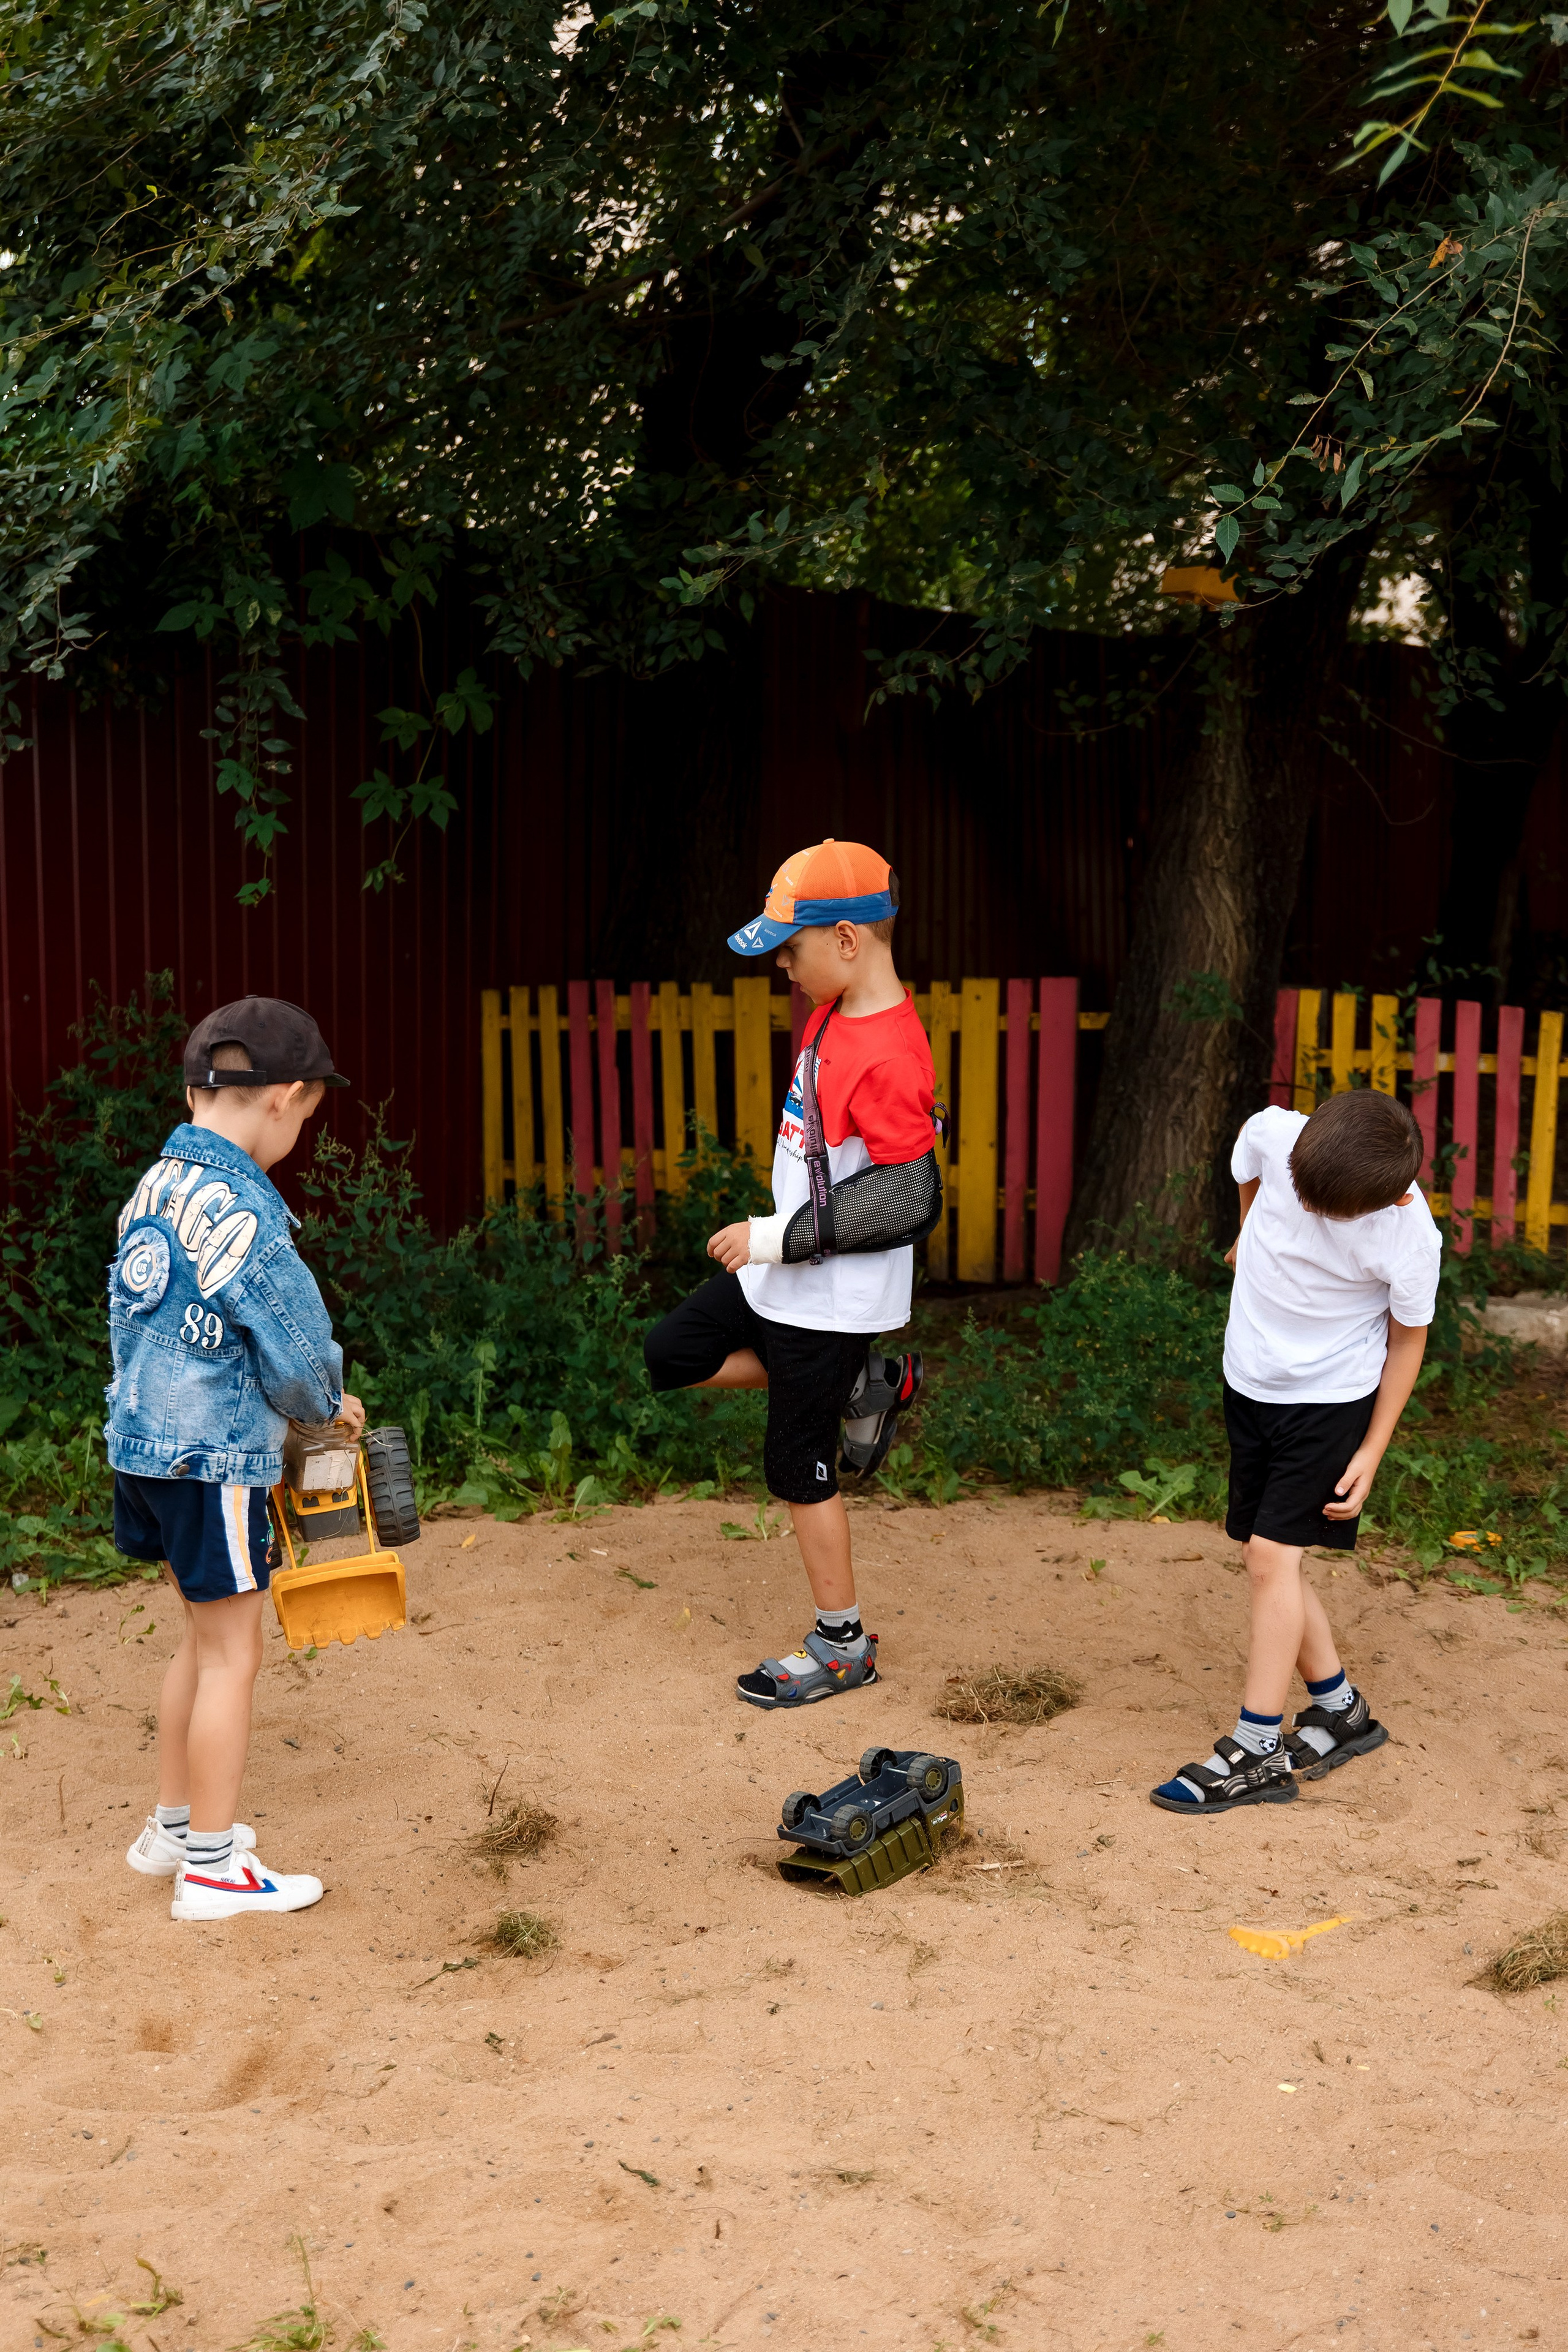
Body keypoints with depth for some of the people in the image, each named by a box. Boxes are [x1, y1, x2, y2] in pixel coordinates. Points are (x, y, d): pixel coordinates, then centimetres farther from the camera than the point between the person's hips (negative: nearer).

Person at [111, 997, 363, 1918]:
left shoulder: (155, 1187, 5)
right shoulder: (242, 1212, -21)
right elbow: (298, 1351, -17)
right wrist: (326, 1406, 6)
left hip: (143, 1439, 9)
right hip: (214, 1458, -9)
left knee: (205, 1639, 22)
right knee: (233, 1655, 4)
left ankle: (174, 1828, 34)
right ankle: (212, 1868, 14)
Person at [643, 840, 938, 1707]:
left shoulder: (889, 1057, -28)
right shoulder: (834, 1013, 2)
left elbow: (909, 1198, -29)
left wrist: (783, 1236, -24)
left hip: (831, 1298, -9)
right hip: (780, 1274, 9)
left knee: (799, 1468, 3)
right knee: (671, 1354, 19)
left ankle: (842, 1646, 22)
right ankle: (861, 1387, 21)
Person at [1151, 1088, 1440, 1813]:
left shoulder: (1407, 1241, -27)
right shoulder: (1274, 1134, -20)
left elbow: (1407, 1341, -10)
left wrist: (1373, 1452, -9)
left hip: (1330, 1401, -5)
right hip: (1251, 1385, 6)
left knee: (1271, 1555, -12)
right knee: (1272, 1560, 9)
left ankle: (1257, 1752, -5)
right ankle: (1341, 1709, 26)